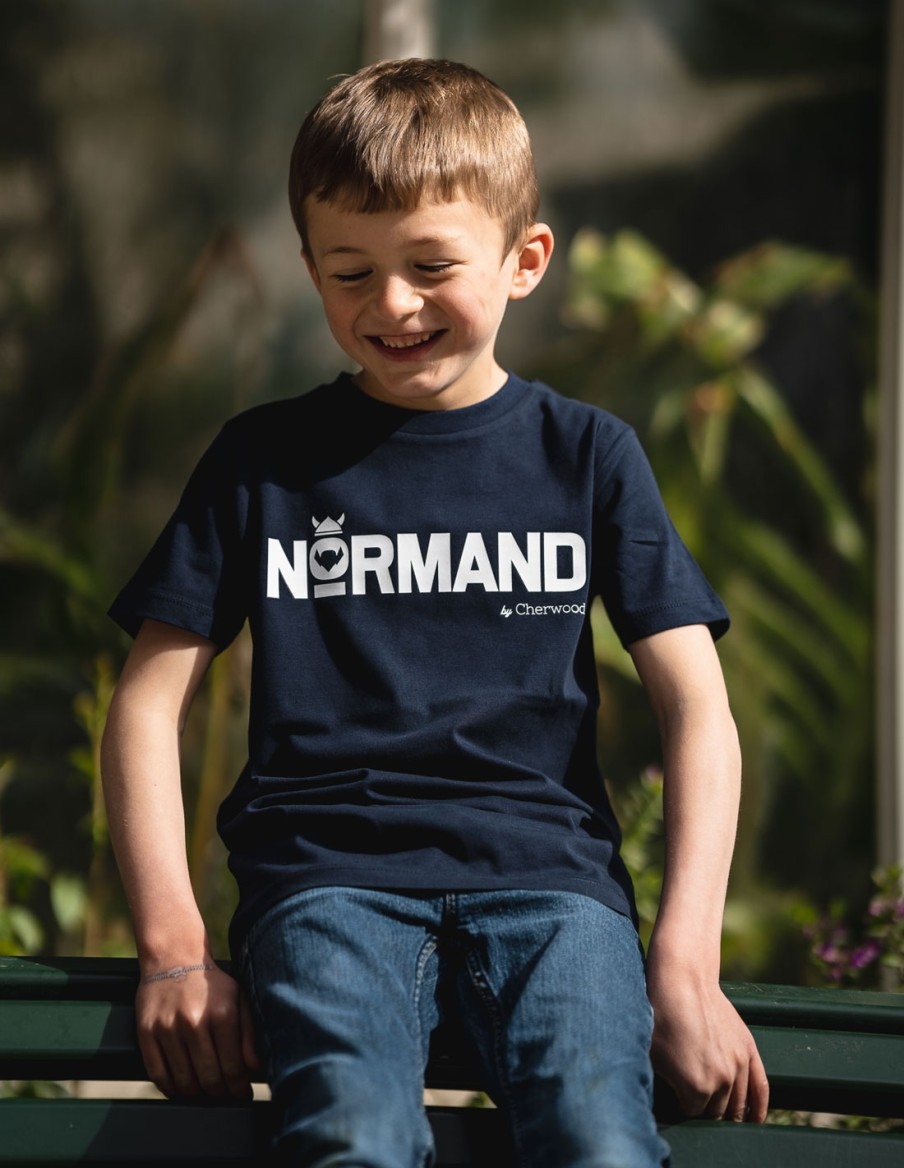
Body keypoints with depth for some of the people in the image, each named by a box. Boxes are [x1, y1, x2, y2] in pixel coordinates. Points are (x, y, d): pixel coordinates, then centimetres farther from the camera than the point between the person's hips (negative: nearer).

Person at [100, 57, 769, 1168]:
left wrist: (684, 960, -4)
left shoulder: (586, 453, 14)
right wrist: (173, 948, -2)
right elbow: (149, 703, 12)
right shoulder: (263, 458, 14)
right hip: (328, 874, 0)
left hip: (545, 870, 1)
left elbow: (697, 708, 9)